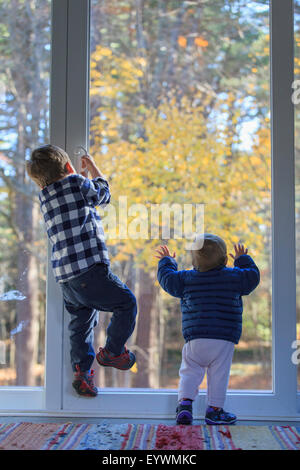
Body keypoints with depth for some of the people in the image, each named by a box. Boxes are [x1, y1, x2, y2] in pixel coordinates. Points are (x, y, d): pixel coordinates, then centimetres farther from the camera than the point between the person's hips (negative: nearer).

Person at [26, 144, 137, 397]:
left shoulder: (45, 198, 15)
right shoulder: (78, 183, -5)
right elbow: (102, 194, 15)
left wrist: (83, 175, 43)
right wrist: (93, 168, 31)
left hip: (64, 277, 8)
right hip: (89, 269, -8)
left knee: (81, 322, 20)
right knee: (126, 302, 9)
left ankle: (81, 371, 17)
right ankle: (113, 351, 15)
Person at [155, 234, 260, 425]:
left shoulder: (186, 279, 6)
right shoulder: (234, 276, 4)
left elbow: (167, 278, 16)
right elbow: (253, 277, 18)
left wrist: (167, 261, 34)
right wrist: (243, 259, 32)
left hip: (195, 339, 1)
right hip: (224, 340, -1)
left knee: (189, 373, 10)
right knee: (219, 375, 6)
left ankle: (185, 402, -5)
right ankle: (215, 409, 9)